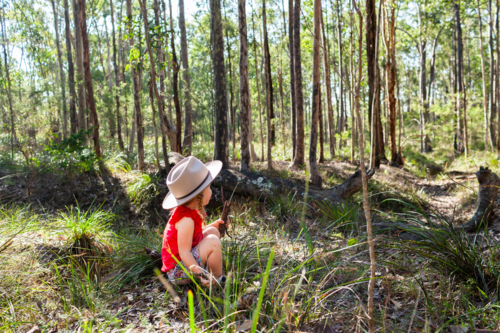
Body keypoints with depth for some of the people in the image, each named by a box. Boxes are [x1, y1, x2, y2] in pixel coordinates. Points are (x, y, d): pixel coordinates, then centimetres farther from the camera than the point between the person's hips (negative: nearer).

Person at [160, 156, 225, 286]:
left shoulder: (188, 211, 2)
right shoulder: (185, 219, -27)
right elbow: (184, 252, -29)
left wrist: (213, 225, 20)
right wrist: (200, 273, -40)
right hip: (178, 272, -10)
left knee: (212, 231, 11)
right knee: (212, 241, -24)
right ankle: (217, 281, -6)